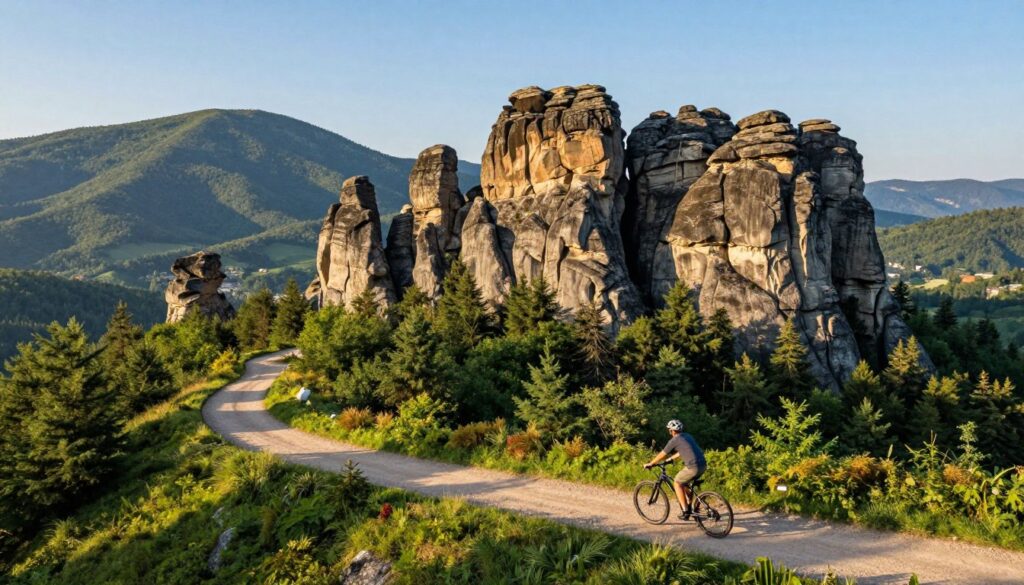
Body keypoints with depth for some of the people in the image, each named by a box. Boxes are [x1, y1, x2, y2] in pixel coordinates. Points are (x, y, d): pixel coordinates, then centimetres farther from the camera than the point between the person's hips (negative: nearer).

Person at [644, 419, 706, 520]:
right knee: (683, 482, 25)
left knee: (677, 483, 10)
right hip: (703, 465, 8)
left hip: (693, 467, -8)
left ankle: (685, 512, 8)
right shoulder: (687, 436, 20)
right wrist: (671, 458, 45)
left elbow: (662, 455, 5)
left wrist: (650, 464, 17)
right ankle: (690, 506, 28)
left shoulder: (674, 440, -3)